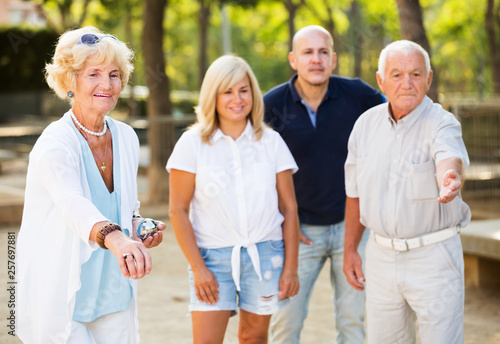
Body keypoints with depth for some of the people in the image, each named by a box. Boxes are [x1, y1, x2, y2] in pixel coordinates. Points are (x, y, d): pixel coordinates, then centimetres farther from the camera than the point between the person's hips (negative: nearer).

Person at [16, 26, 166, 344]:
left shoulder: (126, 138, 2)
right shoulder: (54, 145, -19)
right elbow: (73, 204, -39)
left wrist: (138, 226, -5)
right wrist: (115, 237, -58)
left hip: (114, 292, 6)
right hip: (60, 298, -6)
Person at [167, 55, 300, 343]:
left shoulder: (271, 142, 4)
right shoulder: (193, 143, -1)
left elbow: (289, 208, 5)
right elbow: (178, 211, -2)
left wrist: (291, 268, 1)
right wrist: (198, 268, -7)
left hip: (265, 253, 2)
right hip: (213, 255, -2)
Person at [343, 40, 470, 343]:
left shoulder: (442, 124, -13)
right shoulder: (366, 124, 2)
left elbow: (450, 161, -36)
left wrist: (451, 180, -59)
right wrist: (350, 249, 13)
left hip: (434, 256, -4)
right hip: (381, 255, 5)